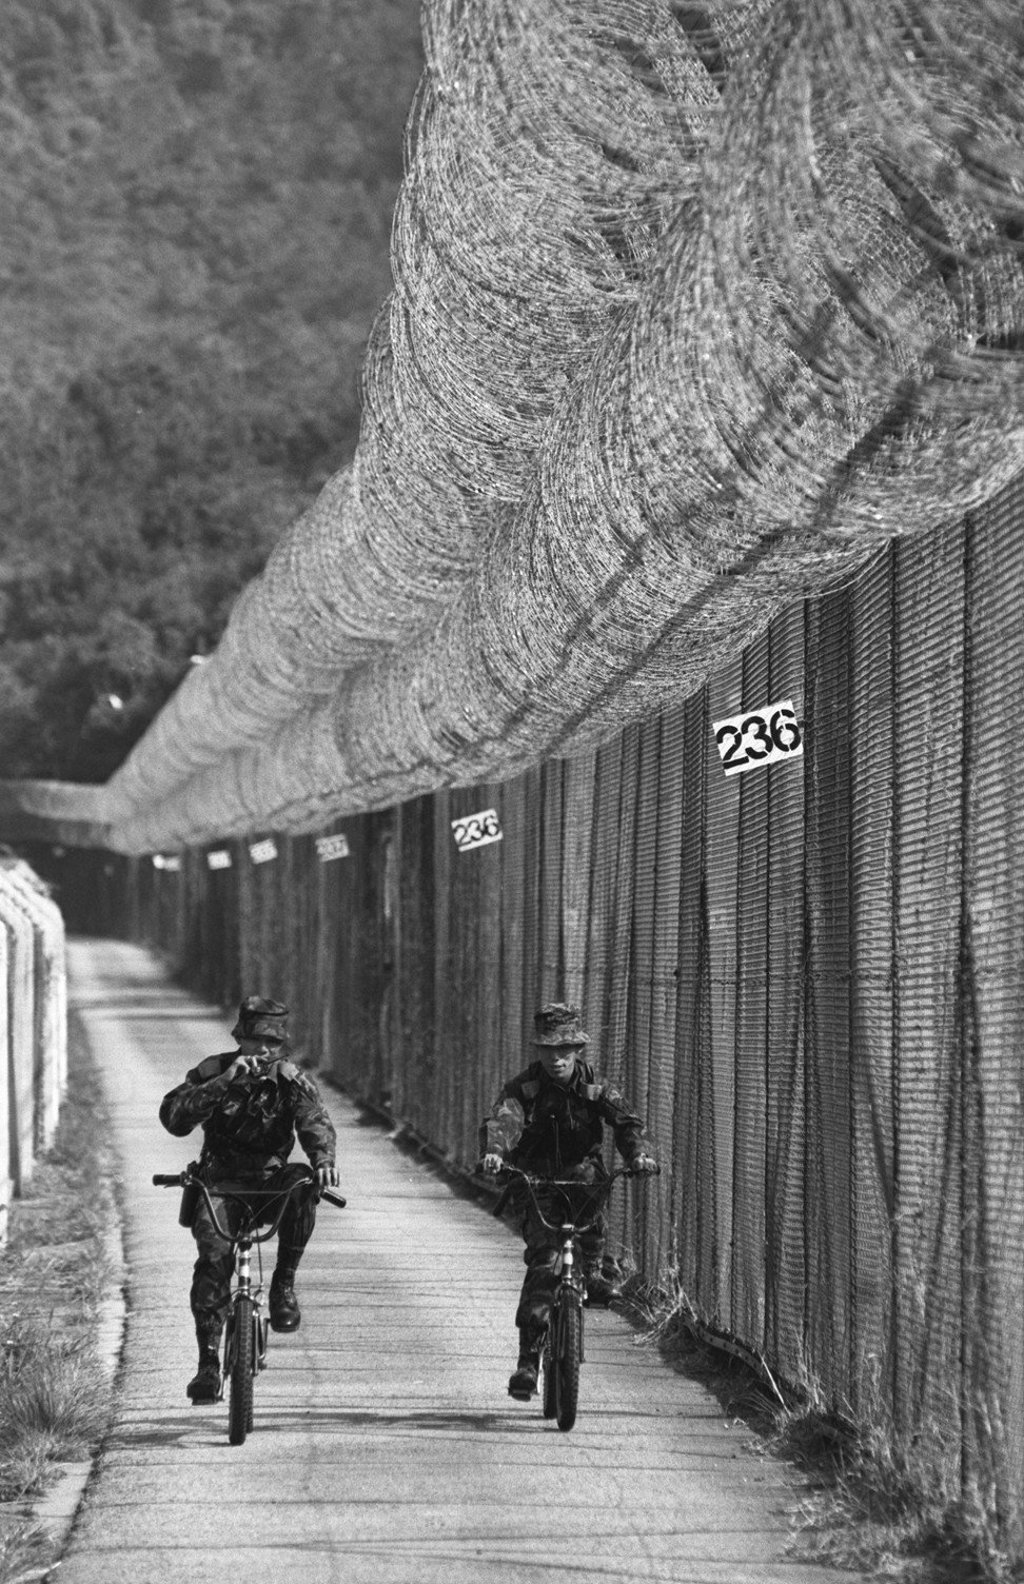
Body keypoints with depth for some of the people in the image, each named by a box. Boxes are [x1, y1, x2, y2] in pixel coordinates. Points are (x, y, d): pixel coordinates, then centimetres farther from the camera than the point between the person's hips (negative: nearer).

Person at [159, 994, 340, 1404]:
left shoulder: (293, 1082, -4)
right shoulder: (213, 1072, -8)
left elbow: (316, 1123, -21)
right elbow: (173, 1117, -23)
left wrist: (323, 1159, -44)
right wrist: (221, 1084, -36)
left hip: (270, 1184, 1)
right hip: (220, 1185, -1)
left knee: (302, 1186, -33)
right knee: (214, 1259, -26)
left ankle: (284, 1285, -18)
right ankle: (208, 1364, -21)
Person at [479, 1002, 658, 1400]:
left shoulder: (594, 1087, 0)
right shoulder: (522, 1088, -6)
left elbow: (625, 1121, -12)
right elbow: (500, 1121, -23)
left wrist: (639, 1153, -33)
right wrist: (492, 1152, -45)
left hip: (581, 1175, 2)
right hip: (536, 1187, -2)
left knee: (586, 1174, -34)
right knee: (542, 1259, -19)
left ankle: (591, 1271, -16)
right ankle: (529, 1358, -18)